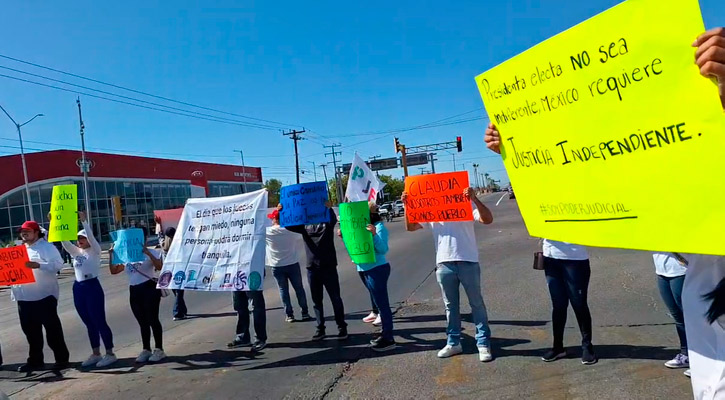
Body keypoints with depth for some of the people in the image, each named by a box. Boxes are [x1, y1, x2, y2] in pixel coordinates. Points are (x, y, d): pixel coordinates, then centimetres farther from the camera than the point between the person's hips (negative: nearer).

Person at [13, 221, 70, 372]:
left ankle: (62, 359, 8)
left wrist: (38, 265, -28)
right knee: (31, 331, 13)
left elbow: (58, 264, -16)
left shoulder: (47, 247, -5)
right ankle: (35, 361, 24)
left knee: (52, 328, -1)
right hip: (24, 297, 7)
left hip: (44, 296, -7)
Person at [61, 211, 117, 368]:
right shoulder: (75, 252, 13)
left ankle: (110, 354, 3)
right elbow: (64, 240, 4)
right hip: (78, 289, 7)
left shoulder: (95, 251, -4)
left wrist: (84, 221, -22)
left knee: (100, 322, -4)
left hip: (92, 287, -7)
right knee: (89, 324, 12)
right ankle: (96, 354, 21)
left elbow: (90, 236, -19)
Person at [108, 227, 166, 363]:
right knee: (143, 322, 12)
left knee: (152, 320, -3)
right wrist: (111, 255, 2)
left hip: (149, 289, -6)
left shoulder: (151, 252, -5)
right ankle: (146, 350, 20)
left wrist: (148, 253, -29)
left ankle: (159, 350, 6)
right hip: (134, 291, 6)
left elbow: (159, 267, -23)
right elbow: (113, 270, 13)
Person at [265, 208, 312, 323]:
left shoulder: (267, 232, -11)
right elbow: (298, 237, 13)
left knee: (283, 290, 9)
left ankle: (289, 314, 9)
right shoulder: (291, 230, -7)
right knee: (299, 288, 9)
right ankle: (305, 313, 13)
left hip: (277, 266, -1)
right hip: (293, 264, 1)